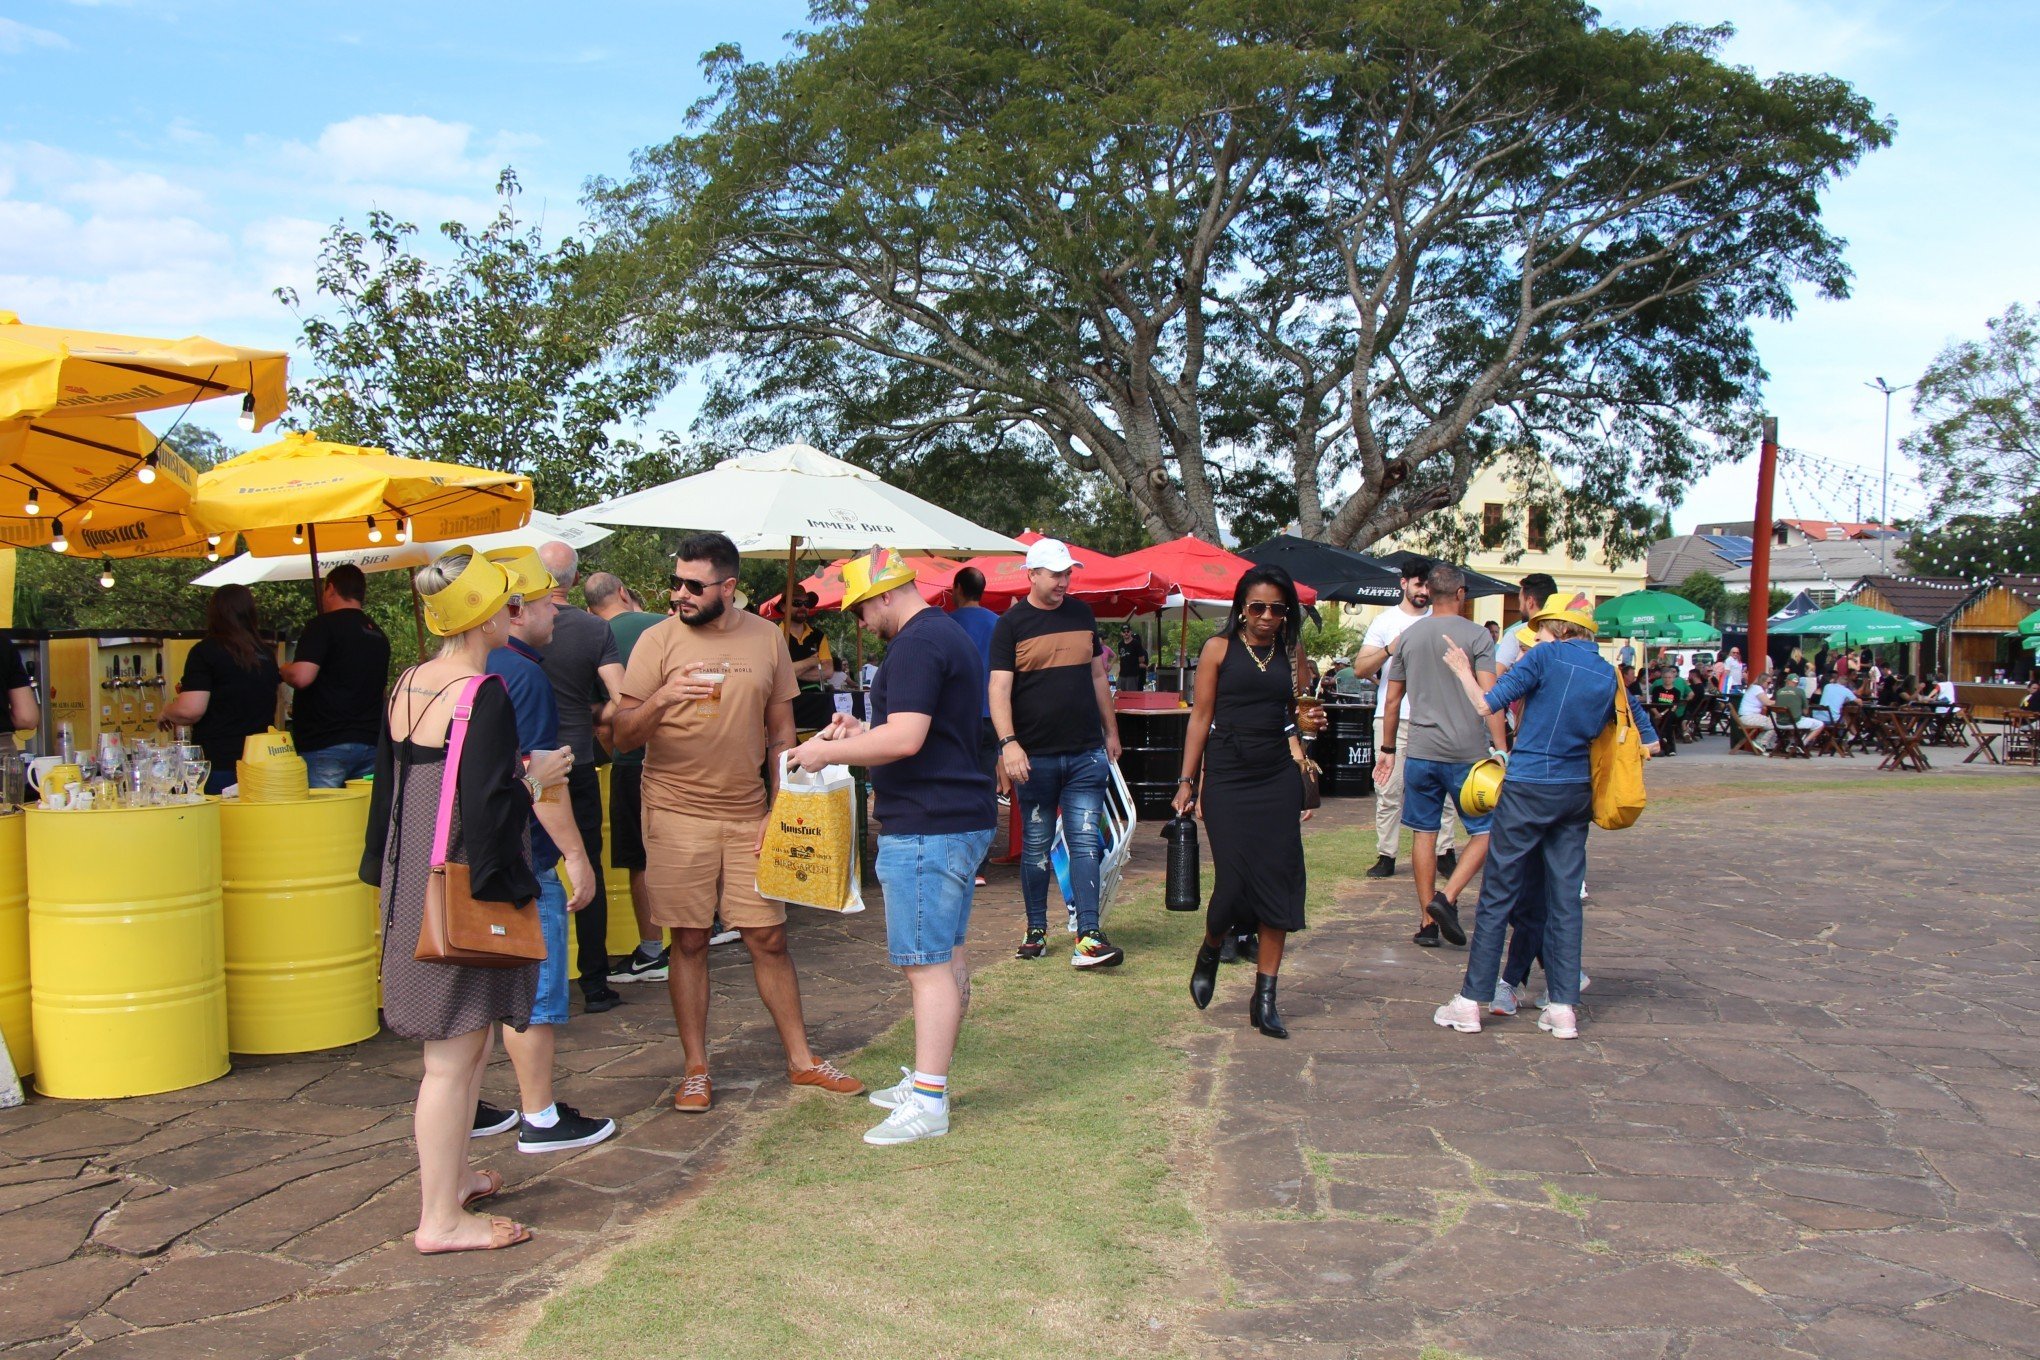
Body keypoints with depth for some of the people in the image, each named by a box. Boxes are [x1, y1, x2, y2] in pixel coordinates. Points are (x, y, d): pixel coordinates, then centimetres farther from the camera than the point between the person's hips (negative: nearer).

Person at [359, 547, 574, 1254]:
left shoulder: (406, 685, 7)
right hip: (463, 891, -9)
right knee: (454, 1055, 0)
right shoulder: (483, 696, -18)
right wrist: (535, 778, -7)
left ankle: (447, 1176, 34)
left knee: (457, 1046, 22)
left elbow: (390, 785, 15)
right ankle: (442, 1219, 9)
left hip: (411, 884, 9)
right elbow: (483, 810, -23)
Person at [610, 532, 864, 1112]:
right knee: (689, 941, 4)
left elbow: (780, 732, 9)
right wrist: (661, 699, -25)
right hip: (678, 814, -2)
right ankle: (695, 1070, 17)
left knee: (769, 938, 6)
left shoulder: (767, 639, 4)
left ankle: (801, 1059, 19)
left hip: (749, 814, 2)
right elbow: (624, 737, -6)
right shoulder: (659, 640, -3)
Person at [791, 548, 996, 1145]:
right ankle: (929, 1077, 25)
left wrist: (827, 751, -14)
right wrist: (863, 732, 19)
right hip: (961, 819, 11)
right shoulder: (952, 635, 18)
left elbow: (905, 738, -26)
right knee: (946, 955, 15)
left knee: (927, 962, -7)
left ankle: (928, 1103, -3)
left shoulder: (917, 644, -16)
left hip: (926, 827, -11)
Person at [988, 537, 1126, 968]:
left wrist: (1111, 732, 19)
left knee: (1085, 843, -4)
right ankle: (1036, 930, 20)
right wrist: (1008, 743, -21)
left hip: (1086, 754, 3)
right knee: (1036, 847, 7)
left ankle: (1088, 938, -7)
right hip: (1035, 756, -3)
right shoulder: (1011, 624, -2)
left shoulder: (1082, 614, 11)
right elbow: (999, 689, -9)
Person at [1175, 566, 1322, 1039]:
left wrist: (1305, 726, -1)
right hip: (1228, 779, -3)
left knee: (1278, 882, -1)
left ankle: (1264, 999, 7)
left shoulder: (1289, 656, 12)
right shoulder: (1219, 650, 2)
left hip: (1278, 778, 3)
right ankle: (1210, 951, 26)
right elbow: (1201, 718, 1)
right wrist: (1187, 781, -2)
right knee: (1236, 880, -8)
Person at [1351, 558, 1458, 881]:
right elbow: (1360, 669, 0)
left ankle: (1446, 851, 6)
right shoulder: (1385, 621, 8)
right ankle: (1386, 855, 6)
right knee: (1389, 790, 1)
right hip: (1392, 716, -1)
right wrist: (1389, 649, -14)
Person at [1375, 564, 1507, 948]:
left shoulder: (1407, 637, 9)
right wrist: (1501, 750, -11)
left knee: (1424, 833, 9)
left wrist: (1387, 750, 21)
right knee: (1486, 832, 7)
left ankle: (1427, 921, 10)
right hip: (1467, 751, -4)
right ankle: (1446, 898, -10)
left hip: (1420, 752, 4)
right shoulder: (1476, 635, -4)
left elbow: (1391, 701, 12)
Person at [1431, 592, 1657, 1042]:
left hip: (1529, 789, -5)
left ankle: (1471, 1002, 6)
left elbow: (1487, 705, -10)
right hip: (1577, 793, 5)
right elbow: (1648, 742, 14)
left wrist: (1463, 671, 6)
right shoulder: (1610, 675, 7)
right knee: (1566, 898, 9)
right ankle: (1564, 1008, 10)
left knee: (1497, 895, 2)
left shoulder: (1546, 657, -10)